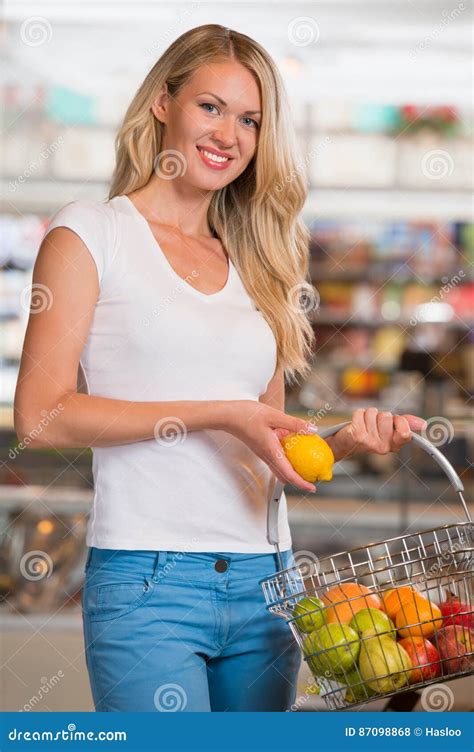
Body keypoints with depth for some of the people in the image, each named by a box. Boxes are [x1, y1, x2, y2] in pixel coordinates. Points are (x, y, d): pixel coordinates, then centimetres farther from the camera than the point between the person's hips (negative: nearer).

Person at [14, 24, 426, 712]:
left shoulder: (257, 264, 18)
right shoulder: (92, 233, 3)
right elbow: (38, 413, -8)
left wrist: (346, 442, -3)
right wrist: (217, 415, -12)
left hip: (263, 578, 5)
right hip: (147, 578, -5)